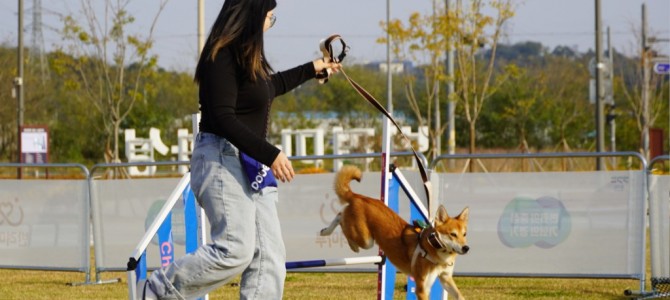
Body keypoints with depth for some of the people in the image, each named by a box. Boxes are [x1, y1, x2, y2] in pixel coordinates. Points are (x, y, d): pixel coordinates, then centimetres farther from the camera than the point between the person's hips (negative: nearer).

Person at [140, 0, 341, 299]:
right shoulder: (222, 57, -14)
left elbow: (270, 85, 39)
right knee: (236, 249, -18)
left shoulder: (248, 56, 16)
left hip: (252, 165, 10)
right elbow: (223, 118, -21)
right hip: (223, 161, -10)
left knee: (269, 256, 1)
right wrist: (270, 154, -23)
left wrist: (311, 69, 50)